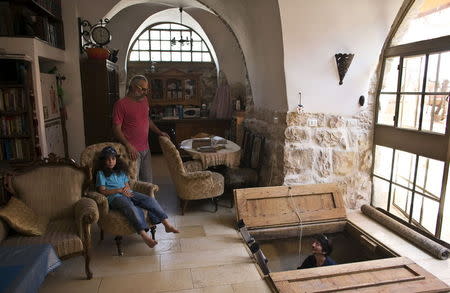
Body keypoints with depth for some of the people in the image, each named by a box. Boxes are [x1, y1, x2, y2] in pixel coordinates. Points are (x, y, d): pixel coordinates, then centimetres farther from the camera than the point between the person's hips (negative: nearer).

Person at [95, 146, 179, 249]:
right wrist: (119, 190, -10)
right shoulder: (101, 173, 9)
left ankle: (167, 224, -27)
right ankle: (144, 235, -46)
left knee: (150, 200, -20)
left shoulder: (121, 171, 25)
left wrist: (126, 189, -4)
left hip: (128, 193, 5)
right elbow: (103, 191, -1)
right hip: (115, 197, -5)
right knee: (131, 208, -37)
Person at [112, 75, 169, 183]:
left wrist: (159, 132, 14)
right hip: (132, 150, -7)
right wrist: (128, 145, -25)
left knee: (148, 181, 16)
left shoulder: (144, 100, 8)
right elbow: (116, 129, -15)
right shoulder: (121, 104, -13)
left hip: (145, 148, 7)